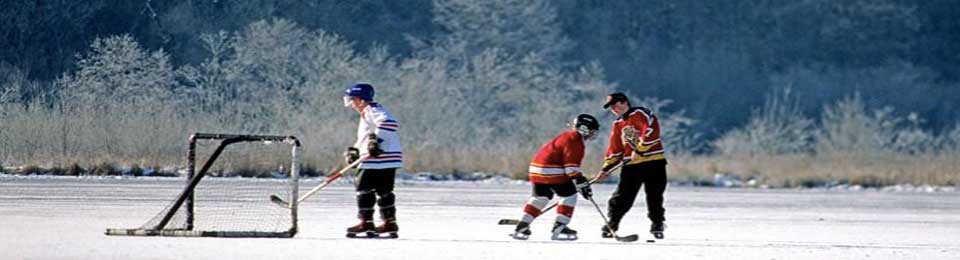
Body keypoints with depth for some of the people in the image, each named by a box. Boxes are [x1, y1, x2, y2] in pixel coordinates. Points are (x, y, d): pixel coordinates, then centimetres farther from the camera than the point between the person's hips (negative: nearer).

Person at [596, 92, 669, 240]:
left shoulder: (641, 114, -7)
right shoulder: (617, 125, 16)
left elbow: (651, 132, -20)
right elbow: (615, 149, 18)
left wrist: (640, 150, -21)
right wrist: (606, 169, 10)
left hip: (653, 162, -5)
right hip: (631, 165, 5)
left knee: (654, 196, -1)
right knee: (622, 196, 0)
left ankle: (657, 224, 13)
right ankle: (612, 223, 11)